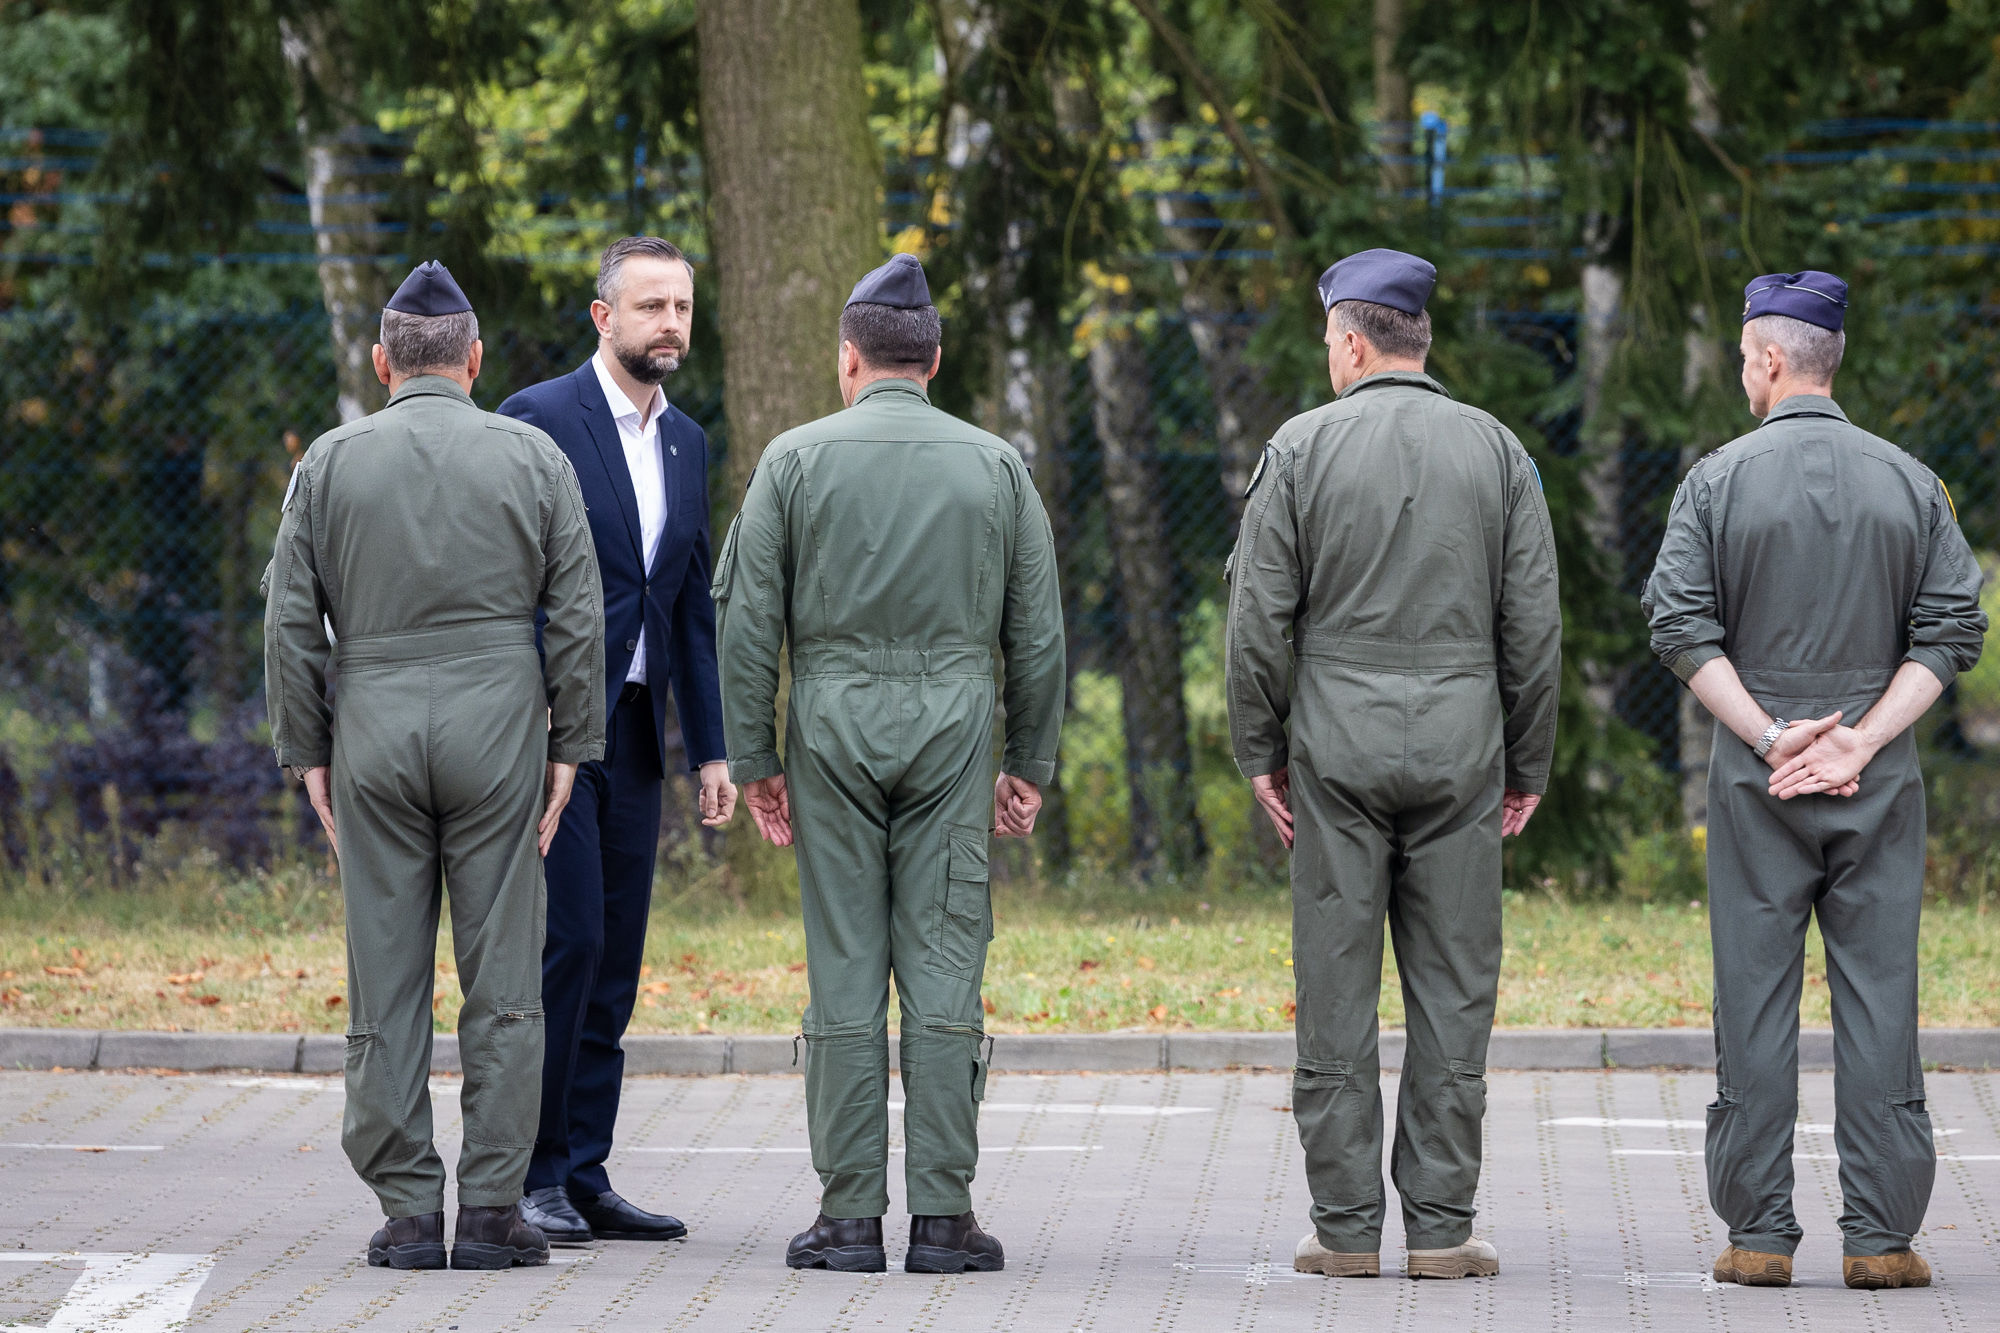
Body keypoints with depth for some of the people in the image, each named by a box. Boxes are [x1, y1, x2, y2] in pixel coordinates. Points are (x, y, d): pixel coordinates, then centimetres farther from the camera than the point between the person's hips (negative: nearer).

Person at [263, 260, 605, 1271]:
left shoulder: (330, 462, 4)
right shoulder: (533, 458, 3)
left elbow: (290, 622, 2)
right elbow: (576, 617, 1)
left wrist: (307, 753, 8)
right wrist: (571, 745, 7)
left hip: (374, 728, 1)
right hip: (496, 727, -1)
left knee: (386, 984, 3)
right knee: (501, 980, 2)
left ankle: (407, 1212, 2)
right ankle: (492, 1212, -1)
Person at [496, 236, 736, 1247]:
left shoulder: (686, 443, 15)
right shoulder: (539, 420, -7)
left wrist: (711, 747, 13)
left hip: (632, 733, 7)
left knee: (614, 955, 6)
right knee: (568, 940, -11)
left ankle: (583, 1180, 10)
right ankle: (527, 1174, -3)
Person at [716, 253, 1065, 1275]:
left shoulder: (796, 460, 2)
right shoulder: (994, 465, 6)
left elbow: (748, 619, 0)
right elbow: (1037, 631, 8)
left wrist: (752, 758, 5)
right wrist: (1031, 762, 15)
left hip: (833, 723, -1)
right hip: (952, 726, 1)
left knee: (845, 973, 0)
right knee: (943, 970, 0)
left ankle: (849, 1216, -1)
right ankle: (942, 1216, -3)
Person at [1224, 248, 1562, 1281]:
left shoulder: (1302, 448, -1)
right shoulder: (1496, 451, 5)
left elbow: (1261, 614, -3)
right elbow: (1533, 622, 4)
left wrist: (1259, 750, 5)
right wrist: (1529, 762, 11)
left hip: (1337, 747, -1)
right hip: (1459, 749, 1)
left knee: (1337, 993, 2)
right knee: (1453, 992, 3)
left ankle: (1346, 1227, 1)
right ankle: (1440, 1226, 1)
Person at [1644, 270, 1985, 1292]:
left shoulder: (1720, 480, -2)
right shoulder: (1908, 483, 4)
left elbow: (1682, 628, -8)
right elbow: (1953, 629, -2)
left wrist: (1770, 736, -8)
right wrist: (1857, 742, -6)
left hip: (1755, 778, -1)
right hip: (1880, 776, 1)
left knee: (1754, 997, 3)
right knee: (1878, 992, 2)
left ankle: (1758, 1234, 2)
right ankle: (1879, 1235, -1)